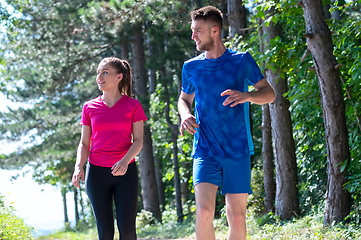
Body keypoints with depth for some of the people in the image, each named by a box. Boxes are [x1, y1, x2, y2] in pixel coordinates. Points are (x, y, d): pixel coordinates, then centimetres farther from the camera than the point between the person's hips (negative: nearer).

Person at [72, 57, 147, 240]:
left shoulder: (133, 106, 1)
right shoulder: (89, 107, 7)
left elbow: (138, 140, -3)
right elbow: (84, 143, 9)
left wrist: (125, 161, -22)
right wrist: (79, 167, -9)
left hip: (125, 172, -2)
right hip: (97, 171, 2)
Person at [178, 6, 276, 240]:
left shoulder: (242, 60, 1)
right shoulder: (191, 67, 8)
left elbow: (270, 93, 3)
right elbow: (184, 99, 23)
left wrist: (247, 96, -19)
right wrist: (185, 115, -1)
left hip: (237, 150, -1)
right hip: (205, 151, 1)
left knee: (237, 216, 2)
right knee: (204, 212, -15)